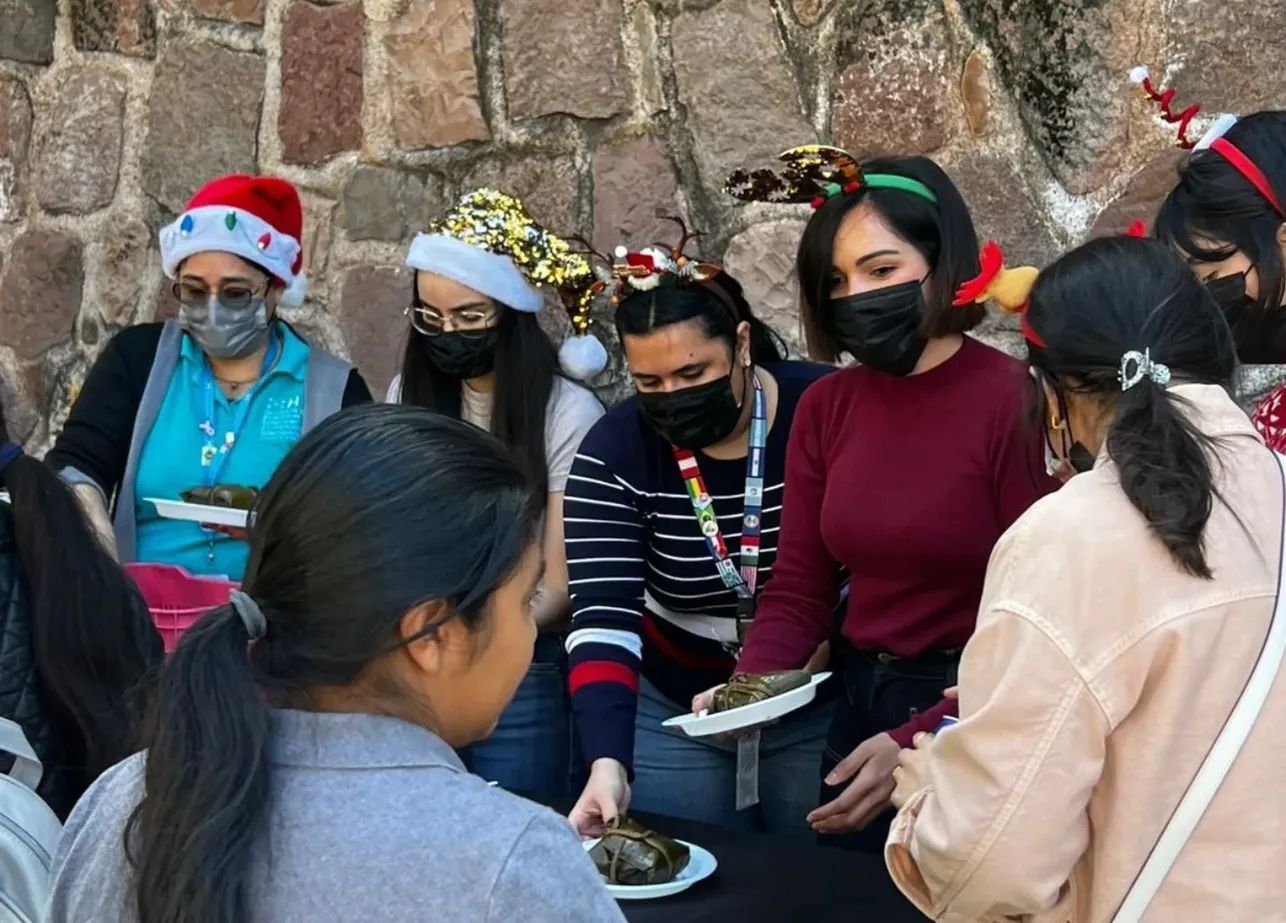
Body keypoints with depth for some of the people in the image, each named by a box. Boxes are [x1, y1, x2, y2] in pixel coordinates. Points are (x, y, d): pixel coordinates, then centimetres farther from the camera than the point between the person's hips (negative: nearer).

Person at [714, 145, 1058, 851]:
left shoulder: (1015, 403, -15)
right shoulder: (825, 407, 3)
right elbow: (798, 590, 3)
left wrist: (916, 742, -24)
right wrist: (748, 686, -15)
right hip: (859, 710, 5)